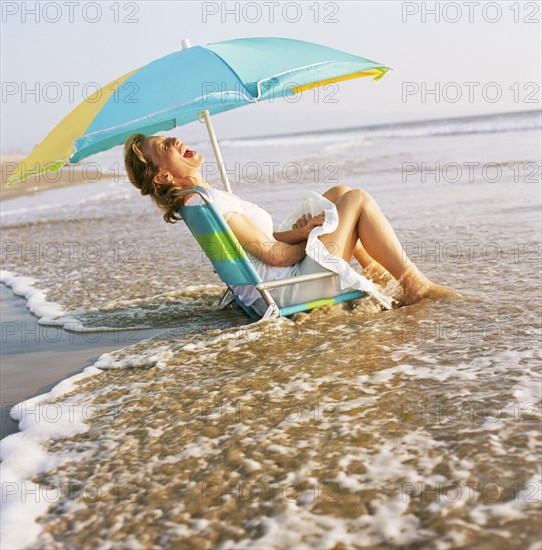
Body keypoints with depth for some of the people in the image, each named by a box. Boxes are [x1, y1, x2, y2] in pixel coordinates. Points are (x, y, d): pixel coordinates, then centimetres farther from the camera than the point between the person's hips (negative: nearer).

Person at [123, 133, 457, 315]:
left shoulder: (205, 198, 11)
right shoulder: (208, 204, -21)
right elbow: (274, 255, -19)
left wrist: (300, 231, -3)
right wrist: (311, 239, -2)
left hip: (284, 277, 10)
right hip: (290, 288, -10)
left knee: (341, 193, 15)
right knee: (358, 199, -7)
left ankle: (375, 270, 18)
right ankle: (414, 285, 0)